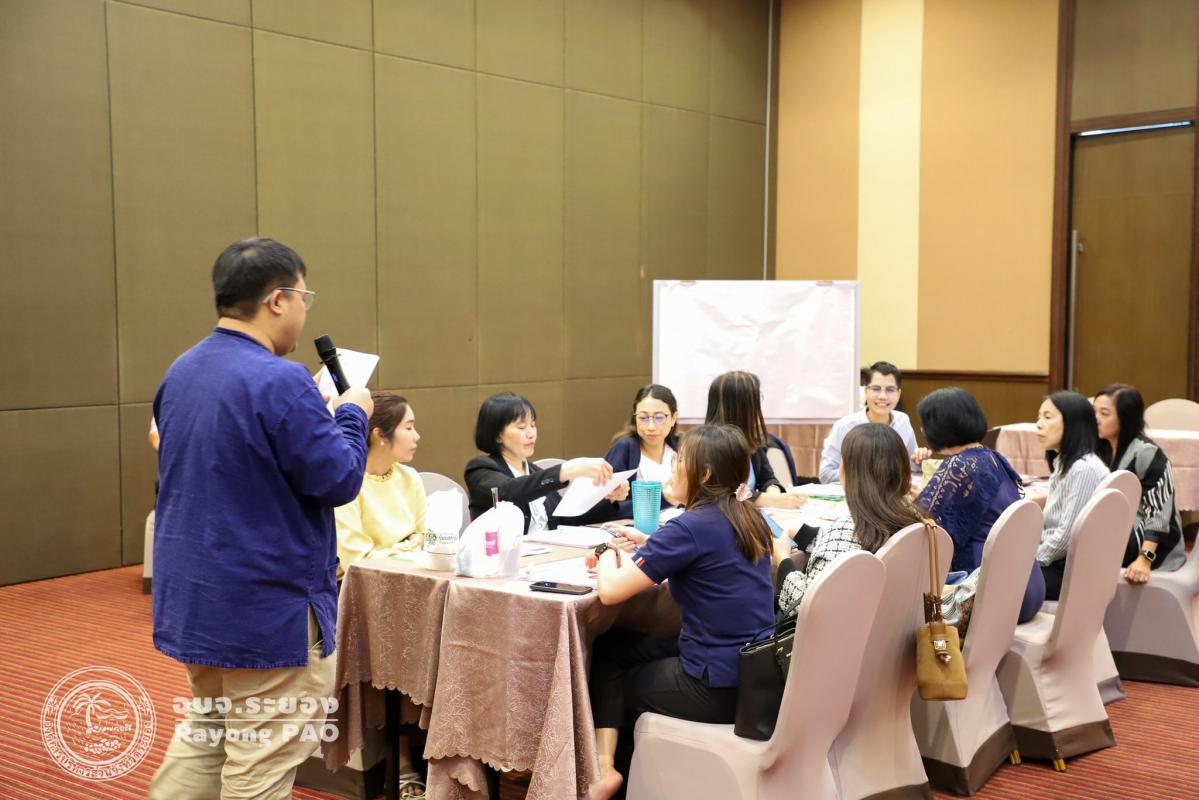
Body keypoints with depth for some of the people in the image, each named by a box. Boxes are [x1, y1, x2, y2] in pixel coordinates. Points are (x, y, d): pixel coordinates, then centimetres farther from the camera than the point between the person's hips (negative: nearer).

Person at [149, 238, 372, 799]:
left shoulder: (180, 373, 6)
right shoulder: (280, 381, -22)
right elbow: (338, 480, -18)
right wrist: (352, 414, -1)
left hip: (191, 597, 9)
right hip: (267, 606, -9)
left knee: (206, 731, 23)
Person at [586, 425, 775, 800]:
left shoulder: (692, 526, -21)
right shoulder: (748, 519, 5)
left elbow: (610, 590, -18)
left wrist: (608, 555, 3)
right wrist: (648, 545, 12)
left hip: (719, 686, -8)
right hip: (753, 670, 8)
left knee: (611, 668, 18)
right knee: (611, 646, 17)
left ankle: (605, 766, 18)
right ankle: (607, 763, 13)